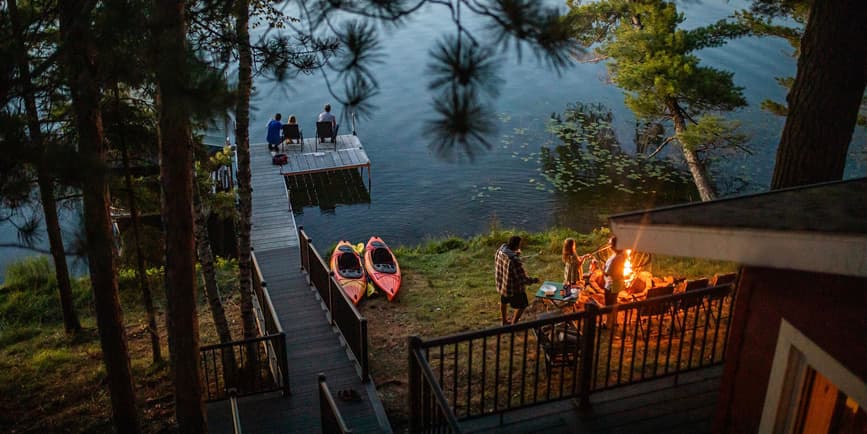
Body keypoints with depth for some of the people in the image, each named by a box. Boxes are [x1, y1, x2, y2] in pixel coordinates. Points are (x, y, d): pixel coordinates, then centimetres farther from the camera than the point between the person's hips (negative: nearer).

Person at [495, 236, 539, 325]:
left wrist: (516, 254, 2)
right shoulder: (515, 260, -36)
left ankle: (504, 321, 50)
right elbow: (523, 279, -28)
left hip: (501, 283, 8)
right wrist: (534, 280, -12)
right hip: (513, 287, -8)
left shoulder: (500, 250, -13)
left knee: (503, 301, 31)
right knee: (522, 305, 17)